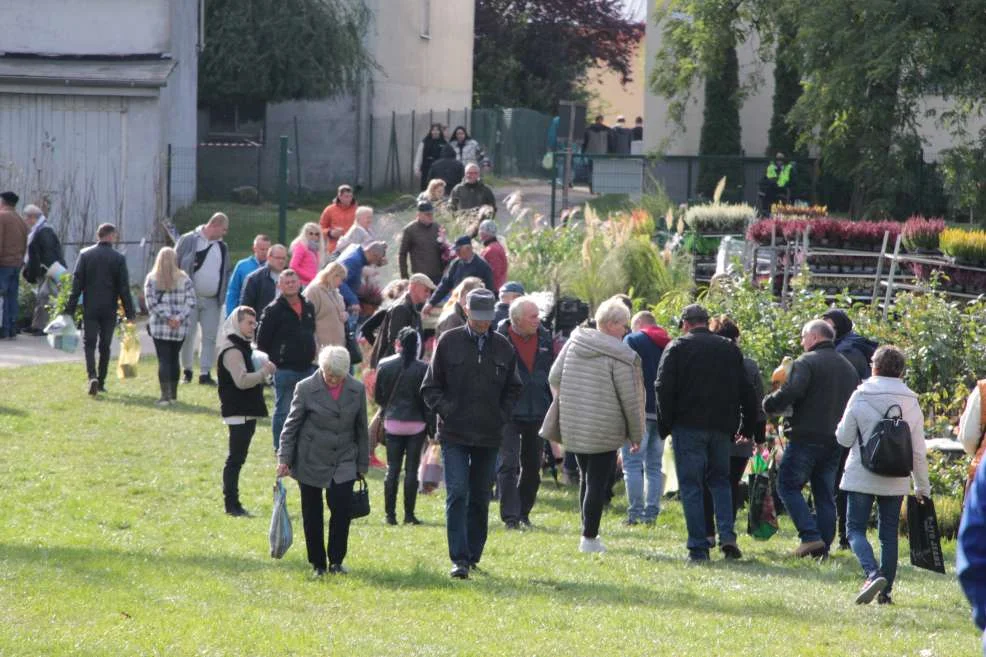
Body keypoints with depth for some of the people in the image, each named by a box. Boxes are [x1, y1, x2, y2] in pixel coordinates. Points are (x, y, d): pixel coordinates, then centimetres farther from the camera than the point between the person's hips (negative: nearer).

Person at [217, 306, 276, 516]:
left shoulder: (242, 347, 18)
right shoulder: (232, 350, -15)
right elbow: (242, 381, -24)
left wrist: (262, 372, 11)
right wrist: (264, 372, -18)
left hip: (247, 410, 10)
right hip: (238, 411, -10)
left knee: (236, 458, 12)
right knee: (235, 458, -9)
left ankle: (232, 503, 15)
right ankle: (231, 504, -8)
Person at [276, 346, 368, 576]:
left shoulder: (357, 390, 0)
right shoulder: (306, 388, -7)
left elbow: (361, 429, 9)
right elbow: (291, 425, -1)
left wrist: (363, 464, 11)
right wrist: (284, 459, -7)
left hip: (344, 462, 1)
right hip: (311, 462, -1)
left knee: (342, 509, -13)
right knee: (312, 515, 4)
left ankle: (336, 561, 0)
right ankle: (317, 564, 16)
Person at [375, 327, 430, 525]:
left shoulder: (385, 366, -4)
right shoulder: (422, 368, -11)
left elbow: (377, 395, 5)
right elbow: (426, 397, -8)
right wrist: (429, 420, 6)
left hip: (392, 422, 2)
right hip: (416, 423, -2)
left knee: (392, 469, 7)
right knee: (411, 469, 3)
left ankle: (390, 514, 4)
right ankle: (409, 514, 2)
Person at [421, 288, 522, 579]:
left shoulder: (503, 347, 6)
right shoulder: (449, 342, -1)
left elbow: (513, 389, 18)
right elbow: (430, 386, 5)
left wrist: (502, 415, 4)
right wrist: (446, 411, -7)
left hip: (489, 436, 3)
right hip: (454, 435, -3)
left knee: (480, 498, 9)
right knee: (457, 495, -12)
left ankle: (473, 555, 20)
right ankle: (459, 559, -14)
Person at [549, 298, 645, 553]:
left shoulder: (574, 343, 4)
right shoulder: (619, 355, -14)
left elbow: (554, 378, 10)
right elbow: (630, 400, -11)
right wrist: (636, 435, 0)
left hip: (572, 426, 6)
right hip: (605, 431, -6)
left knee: (586, 479, 19)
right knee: (598, 483, 0)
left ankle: (588, 533, 23)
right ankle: (589, 538, 0)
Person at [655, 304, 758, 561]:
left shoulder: (677, 348, -2)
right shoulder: (730, 349, 11)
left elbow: (664, 389, -8)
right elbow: (746, 392, 12)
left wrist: (665, 424, 0)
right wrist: (747, 428, 16)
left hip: (688, 426, -4)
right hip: (722, 427, 4)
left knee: (691, 485, 1)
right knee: (720, 481, 16)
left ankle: (698, 547, -4)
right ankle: (727, 535, -3)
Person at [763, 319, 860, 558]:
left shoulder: (807, 362, -9)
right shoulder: (848, 367, 16)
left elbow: (790, 392, -23)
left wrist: (769, 404, -8)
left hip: (807, 437, -7)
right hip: (836, 441, 7)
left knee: (788, 485, 1)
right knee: (825, 494, 12)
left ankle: (810, 536, -10)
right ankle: (823, 545, 9)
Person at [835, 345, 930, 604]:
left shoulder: (860, 396, -6)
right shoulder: (911, 402, 1)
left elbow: (844, 438, -3)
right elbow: (918, 451, 4)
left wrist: (841, 428, 20)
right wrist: (923, 486, 13)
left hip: (861, 477, -3)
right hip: (896, 481, 3)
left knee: (856, 529, 4)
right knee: (889, 534, 12)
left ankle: (873, 573, -21)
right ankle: (885, 591, 10)